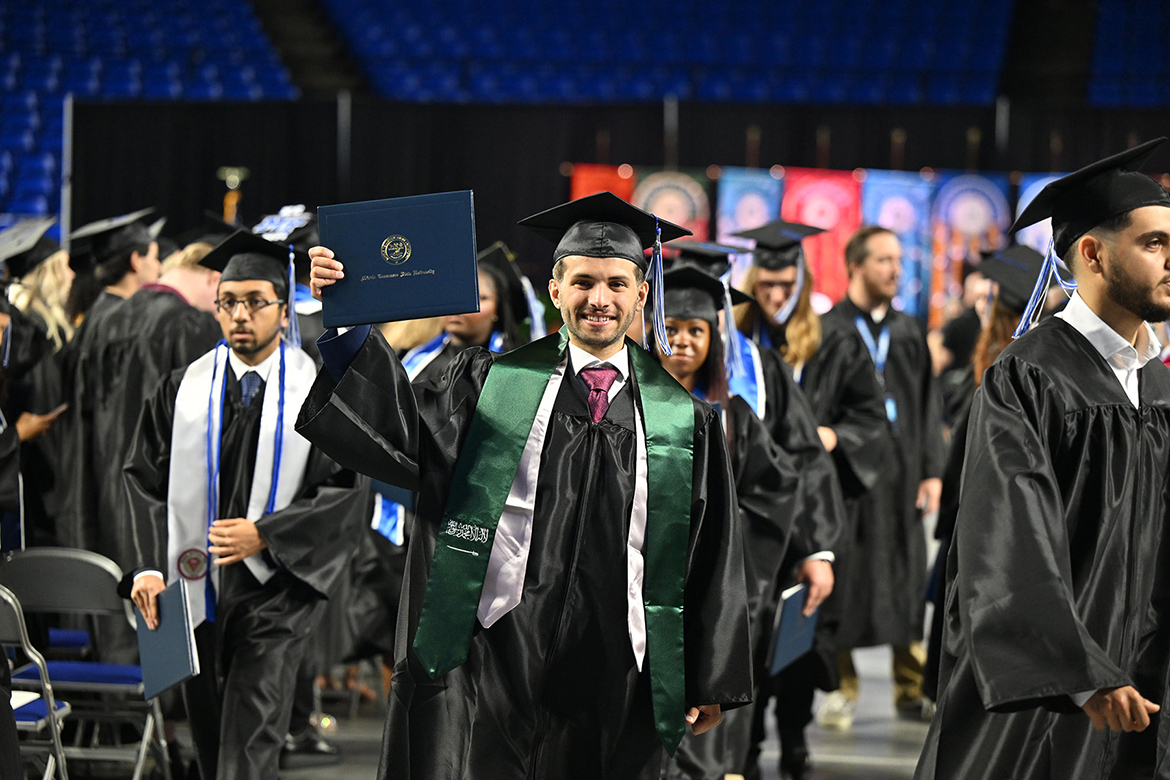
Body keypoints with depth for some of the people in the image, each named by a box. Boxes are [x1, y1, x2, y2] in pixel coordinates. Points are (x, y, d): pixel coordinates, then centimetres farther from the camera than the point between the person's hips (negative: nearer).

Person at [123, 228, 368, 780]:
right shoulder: (183, 390, 8)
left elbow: (346, 492, -7)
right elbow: (145, 480, 7)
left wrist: (265, 535, -16)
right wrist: (150, 566, -7)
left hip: (274, 593, -4)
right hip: (196, 591, 4)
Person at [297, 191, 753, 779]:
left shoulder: (684, 421, 7)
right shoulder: (493, 384, 7)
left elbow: (712, 558, 8)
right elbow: (405, 438, -6)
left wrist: (711, 683, 6)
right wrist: (344, 324, -16)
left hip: (614, 681, 1)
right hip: (492, 668, -1)